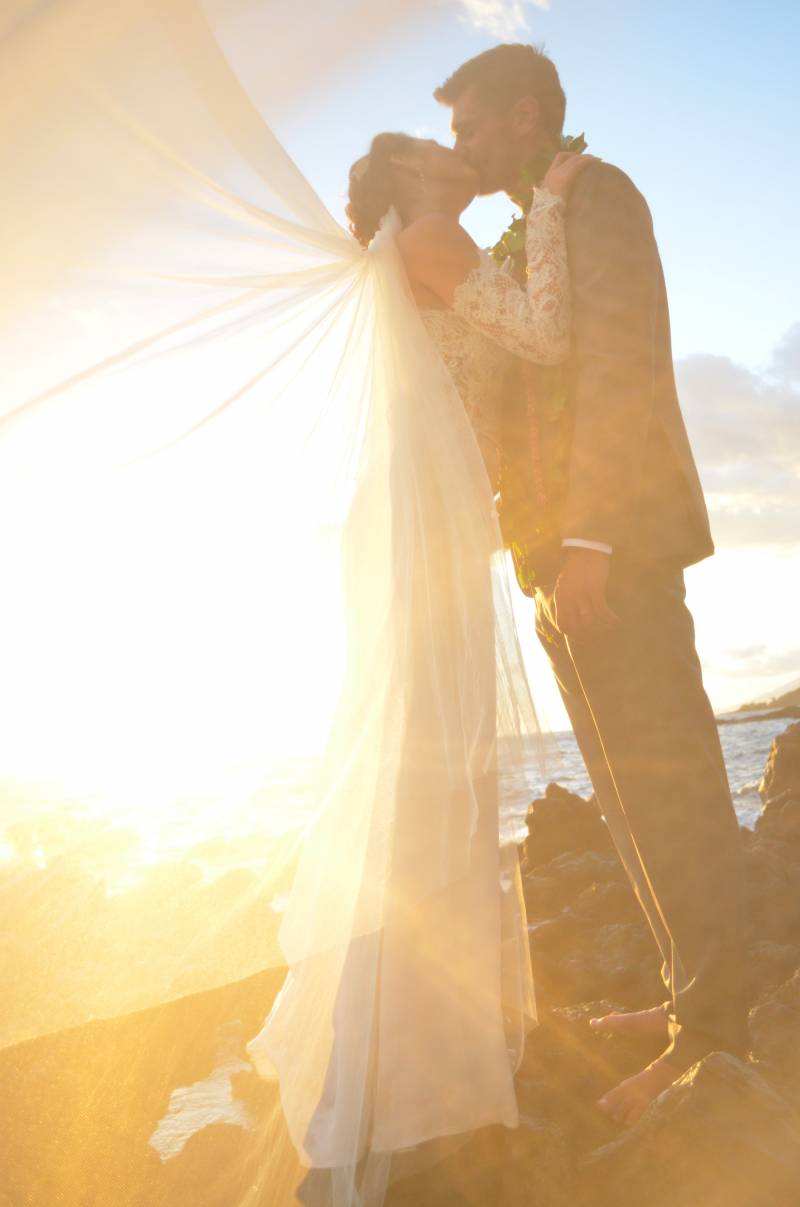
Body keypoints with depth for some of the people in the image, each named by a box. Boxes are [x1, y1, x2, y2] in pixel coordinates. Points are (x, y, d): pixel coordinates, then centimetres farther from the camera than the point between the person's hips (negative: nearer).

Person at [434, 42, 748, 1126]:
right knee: (638, 783, 11)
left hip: (615, 531, -9)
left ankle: (714, 1031, 1)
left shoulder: (595, 193, -1)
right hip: (565, 549, 9)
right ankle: (694, 994, 21)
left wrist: (588, 536, -21)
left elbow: (619, 364, -15)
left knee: (663, 777, -7)